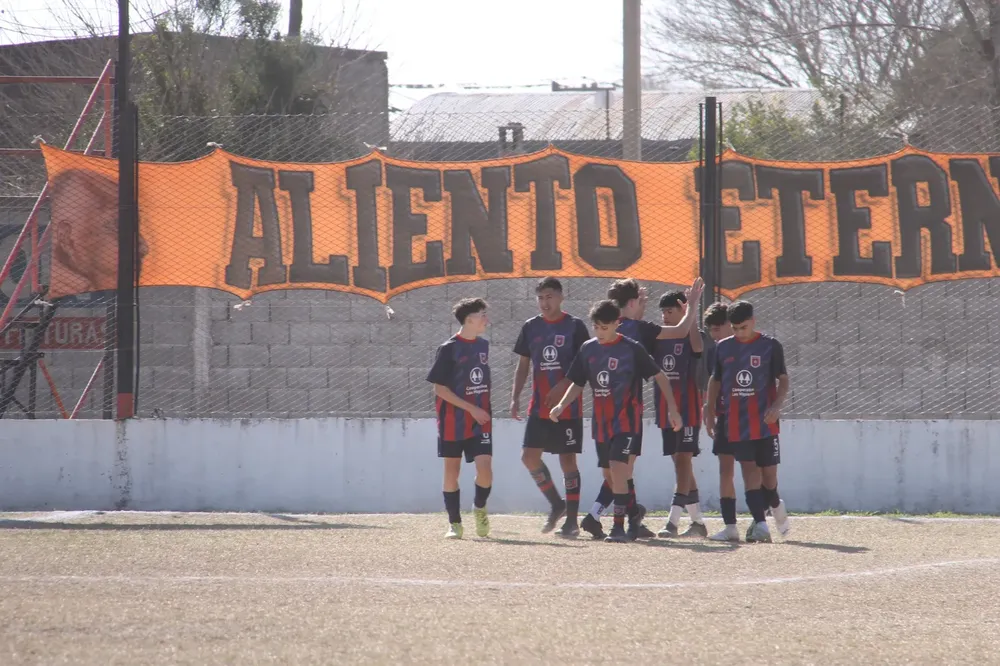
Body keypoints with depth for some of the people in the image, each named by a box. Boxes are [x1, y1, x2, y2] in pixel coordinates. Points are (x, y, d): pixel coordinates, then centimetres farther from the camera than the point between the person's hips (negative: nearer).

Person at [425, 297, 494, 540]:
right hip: (453, 421, -4)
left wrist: (485, 411, 13)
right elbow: (439, 388, -12)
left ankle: (479, 508, 16)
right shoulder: (449, 349, -10)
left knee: (485, 469, -11)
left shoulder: (483, 345, 8)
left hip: (480, 420, 4)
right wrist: (471, 408, -15)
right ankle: (454, 523, 15)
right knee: (452, 472, 4)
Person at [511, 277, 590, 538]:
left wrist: (562, 386, -19)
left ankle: (571, 520, 4)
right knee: (529, 456, -2)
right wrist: (515, 397, 4)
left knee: (567, 459, -2)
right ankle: (556, 504, 17)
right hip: (539, 406, 5)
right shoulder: (531, 327, 8)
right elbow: (523, 365, 14)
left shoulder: (574, 326, -4)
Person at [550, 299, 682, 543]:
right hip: (601, 422, 6)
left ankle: (619, 526, -16)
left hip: (626, 420, -6)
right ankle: (634, 512, 35)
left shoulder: (632, 349, -8)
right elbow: (578, 384, 14)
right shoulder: (588, 349, 6)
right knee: (609, 476, 12)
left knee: (617, 469, -18)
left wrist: (672, 408, -8)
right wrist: (561, 405, -2)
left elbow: (660, 377, -3)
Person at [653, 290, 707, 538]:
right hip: (666, 410, 7)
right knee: (679, 463, 10)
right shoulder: (658, 338, 13)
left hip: (688, 408, -7)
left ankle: (673, 520, -18)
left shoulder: (690, 336, -6)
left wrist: (691, 311, -36)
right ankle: (698, 522, 18)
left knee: (684, 460, -11)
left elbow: (697, 346, -29)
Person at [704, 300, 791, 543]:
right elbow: (715, 381, 16)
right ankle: (760, 524, -9)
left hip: (764, 420, -2)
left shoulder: (770, 346, -1)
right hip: (736, 421, 2)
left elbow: (783, 379, -1)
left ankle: (774, 504, 33)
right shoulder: (723, 348, 8)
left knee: (768, 469, 1)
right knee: (749, 469, -5)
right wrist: (710, 412, 10)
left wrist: (777, 405, -17)